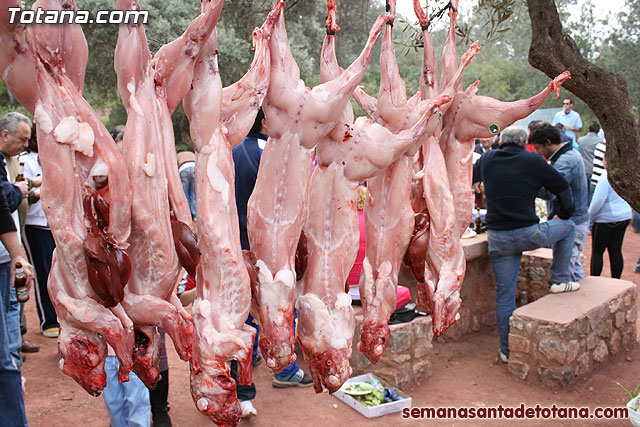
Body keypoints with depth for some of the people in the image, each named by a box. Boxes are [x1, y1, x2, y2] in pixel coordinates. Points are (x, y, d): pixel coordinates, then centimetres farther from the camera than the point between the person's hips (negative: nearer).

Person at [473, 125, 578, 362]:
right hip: (528, 234, -3)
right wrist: (564, 215, 23)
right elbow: (562, 187, 6)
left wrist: (475, 182, 50)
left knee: (504, 295, 11)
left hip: (498, 239, 3)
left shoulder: (487, 159, 6)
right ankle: (560, 280, 27)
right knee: (568, 227, 25)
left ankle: (507, 350, 19)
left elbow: (470, 176, 27)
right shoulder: (533, 161, -2)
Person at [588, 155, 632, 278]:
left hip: (607, 218, -7)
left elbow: (599, 200, -20)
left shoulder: (606, 176, -20)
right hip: (624, 217, 7)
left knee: (597, 251, 3)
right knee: (616, 251, 12)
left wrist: (590, 214, -5)